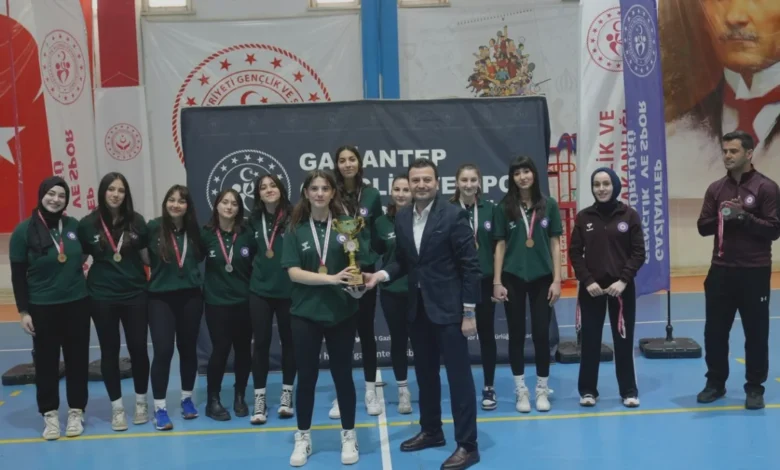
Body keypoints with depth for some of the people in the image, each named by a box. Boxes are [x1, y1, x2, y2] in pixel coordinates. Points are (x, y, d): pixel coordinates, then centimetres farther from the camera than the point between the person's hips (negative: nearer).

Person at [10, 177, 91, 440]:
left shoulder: (74, 226, -1)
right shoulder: (24, 230, -8)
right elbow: (18, 275, -5)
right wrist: (23, 310, -7)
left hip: (76, 304, 2)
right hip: (42, 308, -2)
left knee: (77, 359, 8)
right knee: (46, 361, 6)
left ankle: (76, 412, 22)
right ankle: (50, 414, 20)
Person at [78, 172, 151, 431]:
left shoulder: (136, 221, -1)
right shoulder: (88, 224, -3)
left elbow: (147, 256, 6)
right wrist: (84, 283, -2)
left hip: (135, 294, 0)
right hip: (102, 297, 0)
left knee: (138, 348, 6)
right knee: (110, 351, 9)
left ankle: (141, 402, 25)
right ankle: (117, 407, 22)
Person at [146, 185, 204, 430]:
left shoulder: (194, 230, 1)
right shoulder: (153, 227, -7)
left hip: (190, 296, 3)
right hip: (160, 297, -3)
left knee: (188, 348, 11)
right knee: (163, 351, -7)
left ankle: (187, 399, 29)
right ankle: (159, 408, 3)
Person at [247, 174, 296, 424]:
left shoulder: (293, 217, -9)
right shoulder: (254, 220, 4)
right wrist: (257, 268, 9)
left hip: (288, 290, -3)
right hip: (260, 290, 3)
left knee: (288, 341, 10)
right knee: (261, 342, 4)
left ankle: (286, 394, 24)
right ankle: (259, 399, 12)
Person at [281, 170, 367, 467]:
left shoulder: (345, 224, -1)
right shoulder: (295, 229, -1)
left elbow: (358, 264, 0)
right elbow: (293, 272, -9)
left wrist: (358, 281, -23)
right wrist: (331, 278, -21)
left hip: (341, 313, 0)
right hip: (305, 313, 0)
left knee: (343, 374, 10)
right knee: (306, 376, 9)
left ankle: (349, 436, 25)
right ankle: (303, 438, 25)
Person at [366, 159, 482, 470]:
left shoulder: (453, 216, -11)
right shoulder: (402, 218, 6)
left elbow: (470, 266, -11)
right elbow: (402, 260, 12)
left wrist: (469, 312, -14)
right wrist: (383, 274, -9)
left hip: (448, 308, -6)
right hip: (417, 308, 6)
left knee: (459, 375, 0)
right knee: (425, 374, 17)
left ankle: (467, 445, 9)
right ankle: (431, 431, 34)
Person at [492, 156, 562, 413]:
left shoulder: (549, 205, 1)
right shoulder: (505, 207, 0)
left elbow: (555, 244, 2)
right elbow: (500, 245, 2)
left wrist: (557, 279, -3)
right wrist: (497, 281, -3)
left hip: (542, 278, 0)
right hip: (513, 278, 0)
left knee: (541, 333, 5)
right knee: (517, 333, 6)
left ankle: (542, 389, 19)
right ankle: (521, 390, 17)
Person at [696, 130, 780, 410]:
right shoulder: (716, 188, 8)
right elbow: (703, 227, 7)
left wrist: (745, 218, -21)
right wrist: (721, 218, -12)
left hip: (754, 272, -4)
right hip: (721, 271, 4)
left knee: (756, 332, 4)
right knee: (715, 331, 9)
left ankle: (754, 388, 17)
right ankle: (715, 382, 23)